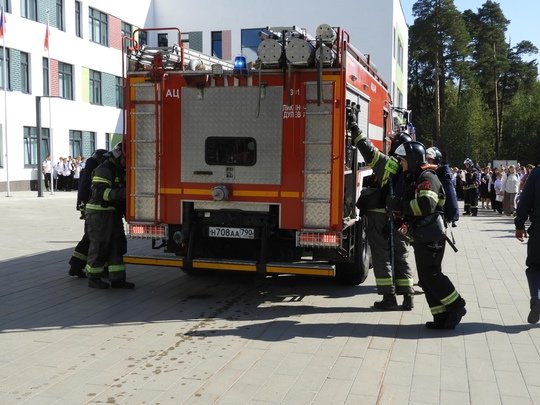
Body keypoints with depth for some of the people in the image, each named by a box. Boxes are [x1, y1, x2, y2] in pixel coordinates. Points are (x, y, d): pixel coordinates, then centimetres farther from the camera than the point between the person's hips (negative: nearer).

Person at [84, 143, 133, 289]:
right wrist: (121, 193, -33)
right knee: (99, 247, -2)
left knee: (117, 246, 7)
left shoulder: (120, 170, 16)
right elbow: (100, 192, -26)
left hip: (113, 214, 9)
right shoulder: (104, 169, -14)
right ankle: (93, 279, 10)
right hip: (100, 213, -9)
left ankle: (117, 279, 10)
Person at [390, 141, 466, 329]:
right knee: (426, 278, 9)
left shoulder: (427, 177, -11)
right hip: (421, 238, 10)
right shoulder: (414, 178, 20)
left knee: (431, 275, -9)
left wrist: (401, 205, -17)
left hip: (430, 237, -10)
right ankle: (442, 317, 13)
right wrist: (401, 211, 7)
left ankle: (456, 306, 3)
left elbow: (426, 205, -26)